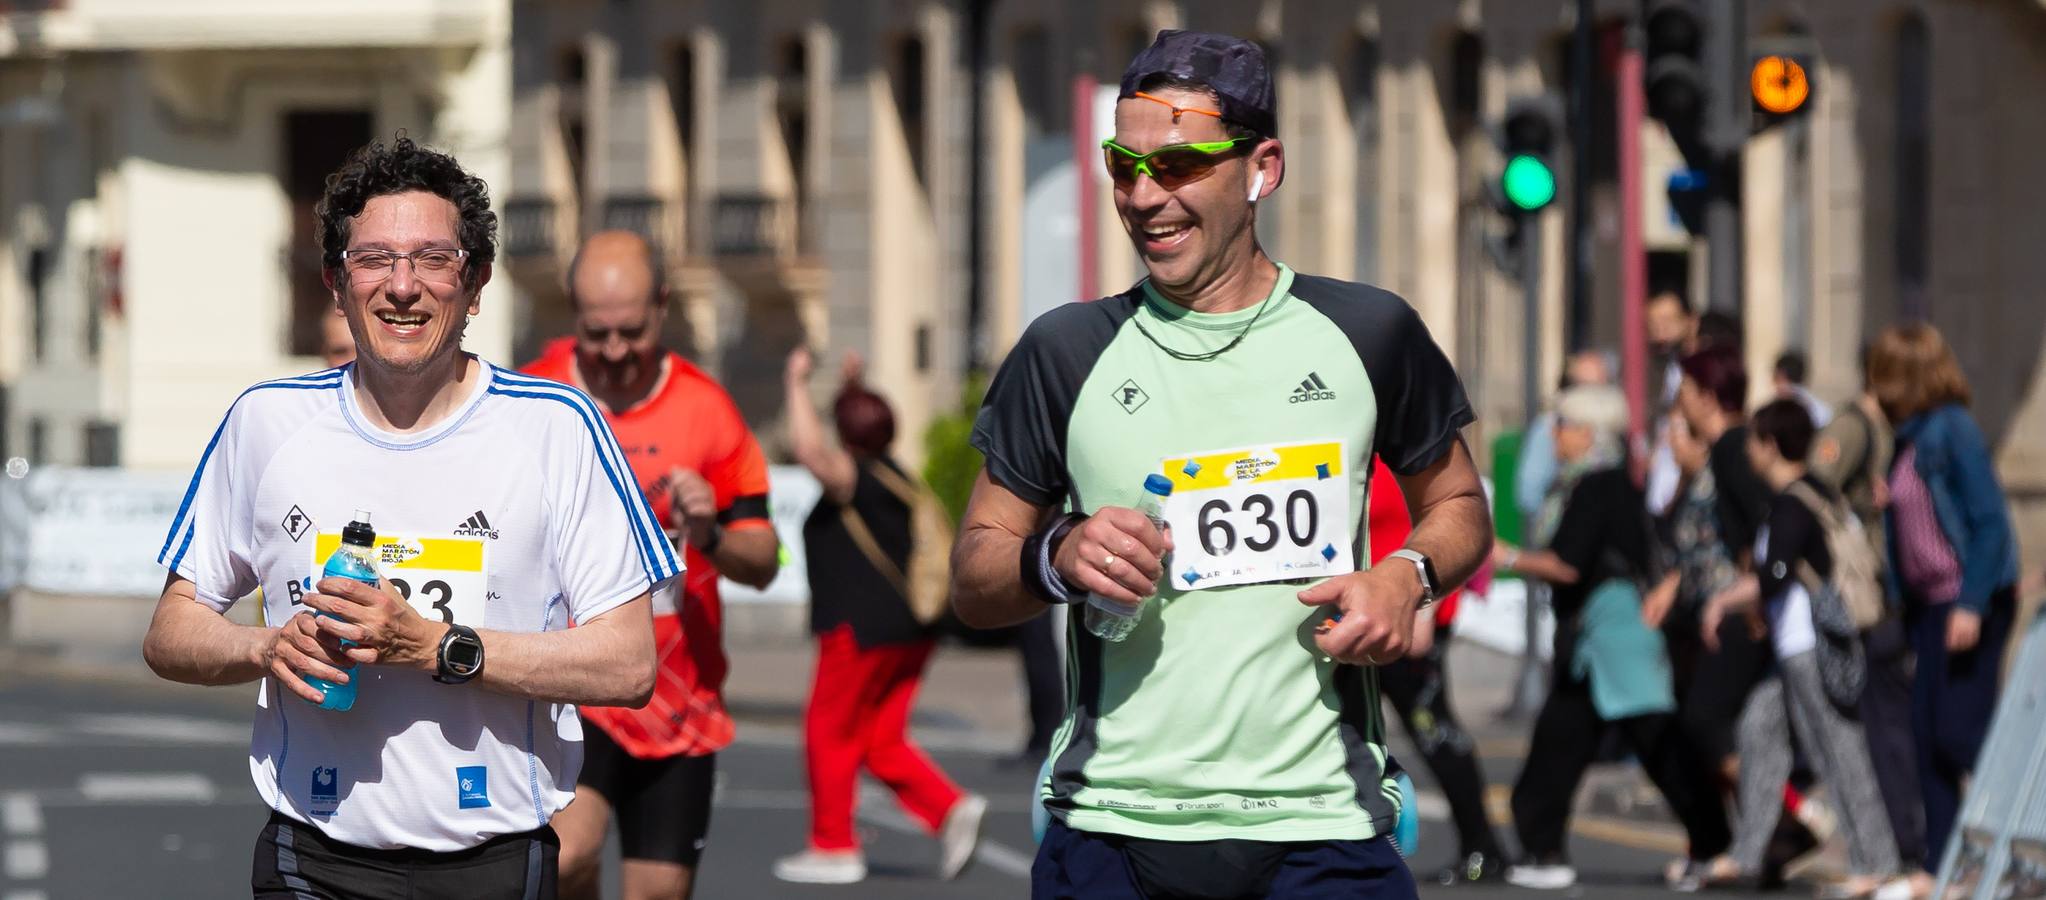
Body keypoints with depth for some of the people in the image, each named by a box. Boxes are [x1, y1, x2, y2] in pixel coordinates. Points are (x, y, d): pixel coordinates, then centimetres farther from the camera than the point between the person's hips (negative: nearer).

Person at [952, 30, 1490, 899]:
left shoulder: (1369, 333, 5)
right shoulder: (1064, 353, 4)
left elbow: (1457, 504, 18)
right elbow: (973, 582, 9)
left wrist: (1409, 575, -4)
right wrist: (1056, 559, -13)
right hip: (1111, 830, 0)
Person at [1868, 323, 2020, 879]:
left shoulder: (1952, 431, -12)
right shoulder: (1907, 438, 12)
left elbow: (1990, 521, -16)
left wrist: (1972, 605, -21)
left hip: (1969, 599, -8)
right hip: (1928, 602, 8)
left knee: (1960, 733, -12)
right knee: (1928, 733, 5)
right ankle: (1941, 859, 8)